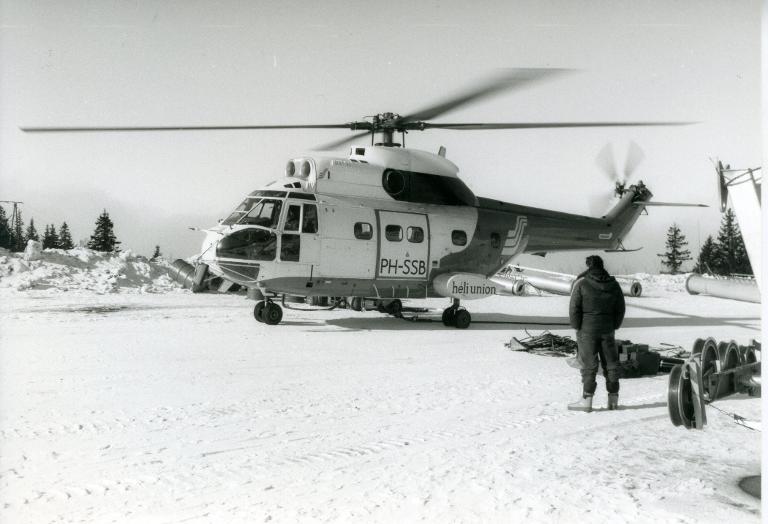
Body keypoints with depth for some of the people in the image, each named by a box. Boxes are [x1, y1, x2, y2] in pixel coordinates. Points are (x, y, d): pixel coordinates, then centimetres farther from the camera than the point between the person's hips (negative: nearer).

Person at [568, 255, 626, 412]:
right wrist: (614, 326, 16)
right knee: (610, 363, 11)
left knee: (589, 365, -2)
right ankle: (613, 398, 14)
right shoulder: (613, 284, 6)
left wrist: (576, 327, -1)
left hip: (587, 329, -4)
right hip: (607, 330, 4)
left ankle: (587, 400, -1)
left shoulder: (581, 283, -9)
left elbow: (574, 308, -11)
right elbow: (621, 308, 9)